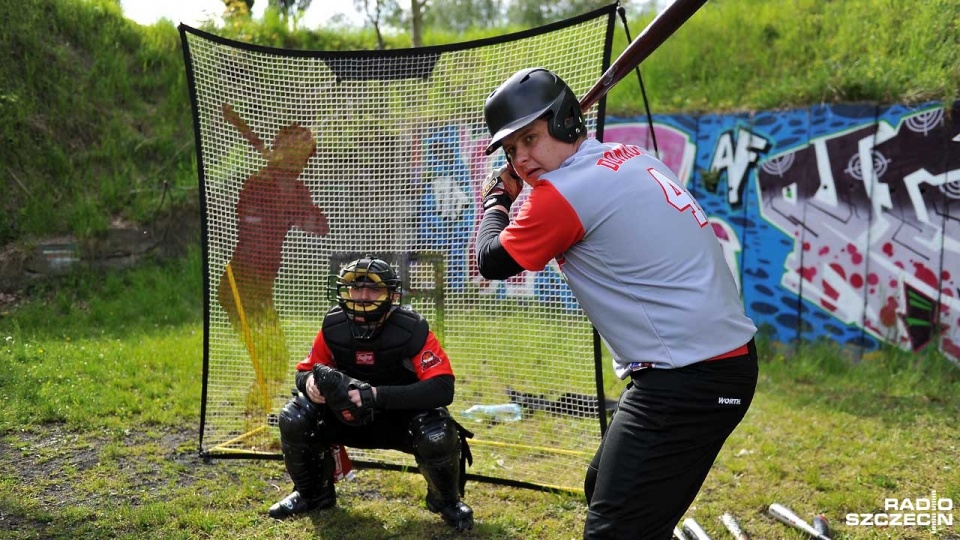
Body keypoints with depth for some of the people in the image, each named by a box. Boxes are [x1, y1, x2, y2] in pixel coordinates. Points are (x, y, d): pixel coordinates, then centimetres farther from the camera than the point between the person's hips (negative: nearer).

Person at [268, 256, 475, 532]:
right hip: (348, 416, 4)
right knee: (293, 419, -19)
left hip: (402, 417, -3)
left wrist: (378, 395, -42)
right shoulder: (333, 327, -13)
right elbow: (305, 371, -1)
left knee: (438, 436, -35)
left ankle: (447, 500, 0)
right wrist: (310, 381, -29)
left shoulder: (412, 329, -25)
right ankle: (312, 492, 10)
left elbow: (442, 389, -33)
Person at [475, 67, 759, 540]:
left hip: (687, 380, -10)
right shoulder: (631, 157, 11)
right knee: (605, 490, 24)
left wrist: (497, 198, 15)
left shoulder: (565, 193, -14)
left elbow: (491, 262, -2)